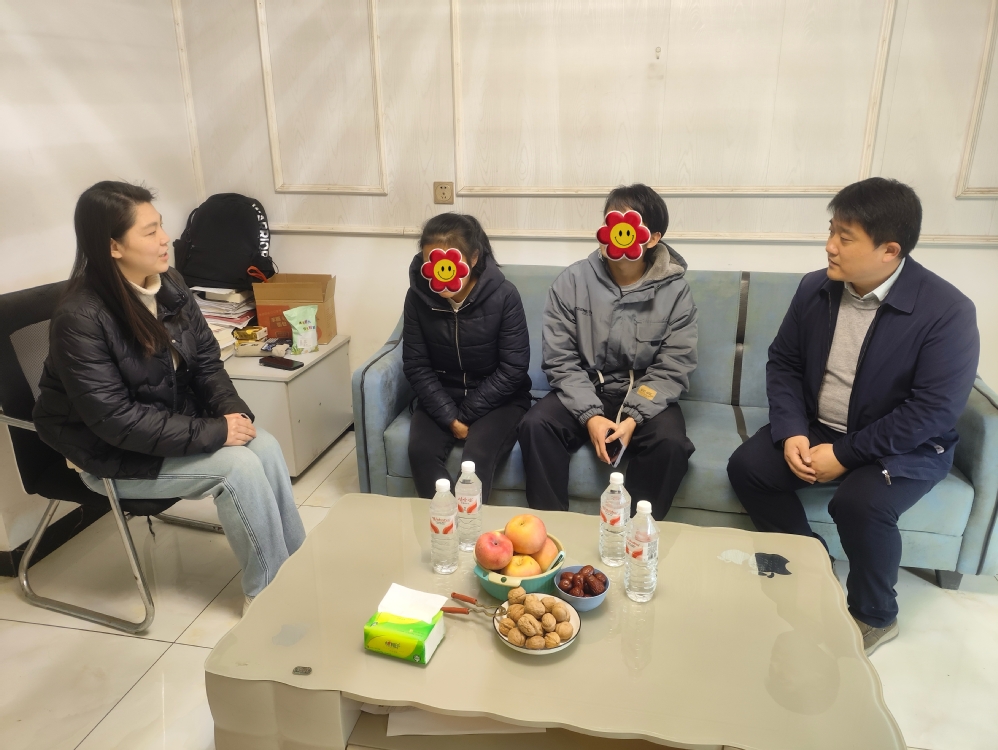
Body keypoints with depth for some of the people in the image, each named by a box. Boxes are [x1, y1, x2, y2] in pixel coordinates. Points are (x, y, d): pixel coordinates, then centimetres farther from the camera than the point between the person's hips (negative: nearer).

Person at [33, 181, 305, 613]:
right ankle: (267, 590, -4)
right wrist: (213, 432, -27)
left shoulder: (169, 285, -4)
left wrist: (233, 411, -14)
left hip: (174, 425, 7)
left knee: (265, 447, -16)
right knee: (238, 467, -23)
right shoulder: (80, 319, -26)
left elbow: (206, 360, 4)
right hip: (112, 454, -6)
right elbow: (116, 420, -27)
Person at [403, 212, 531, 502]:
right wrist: (449, 416, -16)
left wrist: (465, 414, -15)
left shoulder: (503, 295, -18)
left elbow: (513, 369, -14)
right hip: (441, 396, 3)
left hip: (497, 397, -2)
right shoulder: (418, 295, -10)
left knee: (477, 458, -28)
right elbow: (416, 364, -5)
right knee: (421, 452, -23)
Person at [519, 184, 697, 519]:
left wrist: (633, 418, -22)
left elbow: (672, 370, -8)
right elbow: (560, 361, -8)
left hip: (645, 397, 0)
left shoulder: (675, 291, -7)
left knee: (670, 443, -29)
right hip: (583, 393, 1)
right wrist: (590, 415, -21)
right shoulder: (571, 281, -6)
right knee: (536, 425, -26)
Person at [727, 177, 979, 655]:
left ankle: (875, 617, 0)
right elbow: (783, 362, 2)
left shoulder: (947, 311, -19)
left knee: (860, 504, -31)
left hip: (902, 446, -5)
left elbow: (935, 410, -22)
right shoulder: (815, 288, -3)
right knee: (746, 466, -15)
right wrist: (791, 432, -14)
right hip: (815, 429, 5)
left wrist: (845, 454, -23)